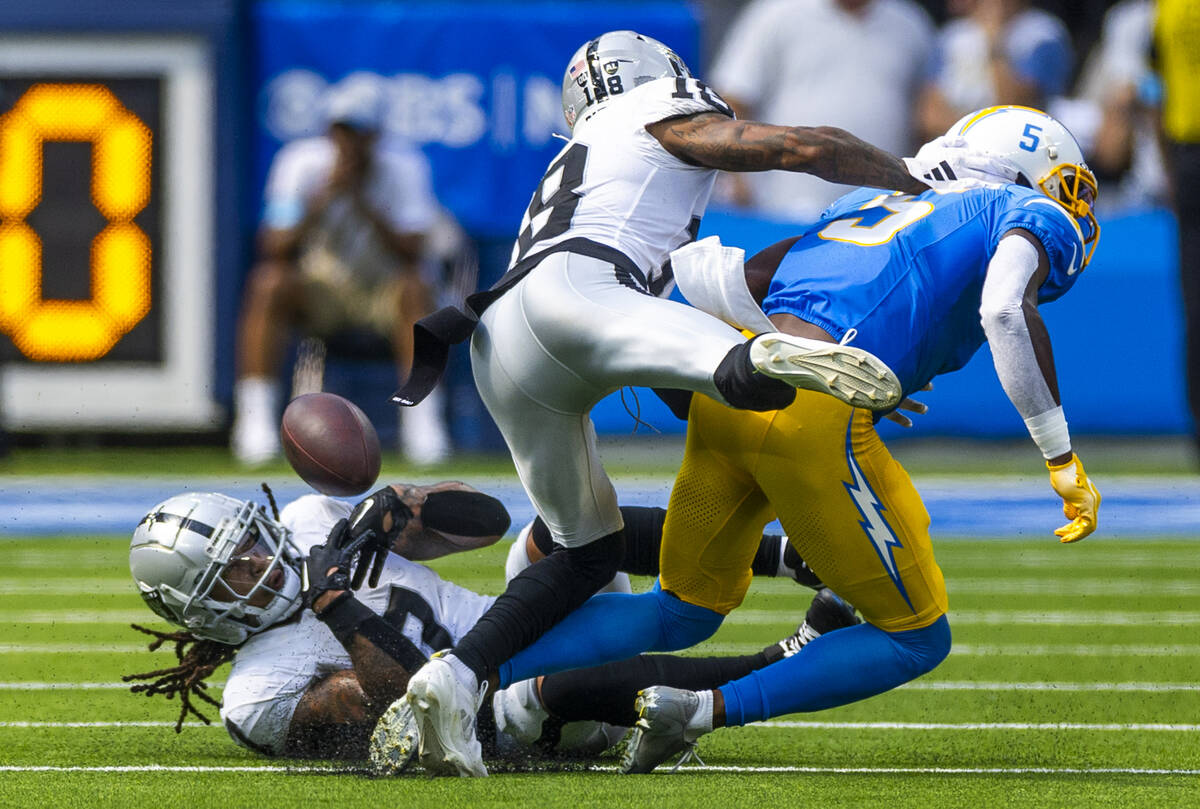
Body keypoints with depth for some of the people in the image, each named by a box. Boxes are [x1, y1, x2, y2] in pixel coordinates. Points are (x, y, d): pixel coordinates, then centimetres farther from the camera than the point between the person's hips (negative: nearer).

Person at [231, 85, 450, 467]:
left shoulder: (404, 168, -8)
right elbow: (274, 251, -15)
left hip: (379, 290, 0)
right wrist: (324, 199, -27)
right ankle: (254, 419, -31)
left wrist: (362, 202, -26)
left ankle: (423, 421, -27)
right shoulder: (300, 163, -9)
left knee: (414, 290, -32)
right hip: (314, 288, 0)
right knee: (268, 282, -31)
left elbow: (410, 255, -18)